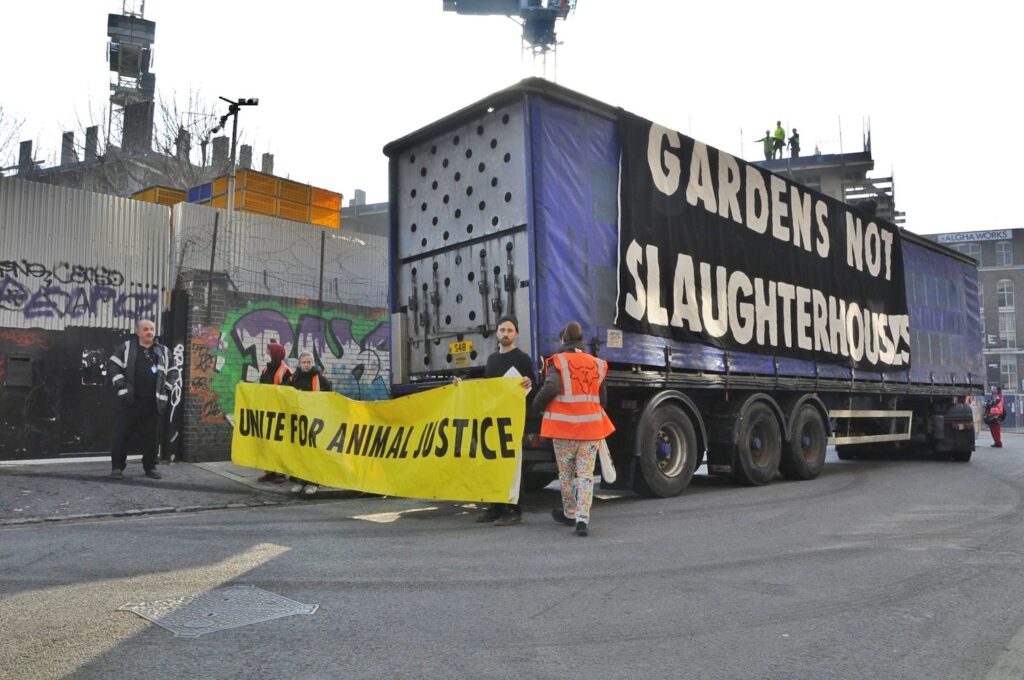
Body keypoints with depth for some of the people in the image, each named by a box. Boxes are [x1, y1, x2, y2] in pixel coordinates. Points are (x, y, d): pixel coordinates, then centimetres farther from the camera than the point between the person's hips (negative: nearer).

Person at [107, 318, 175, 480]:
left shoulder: (163, 351, 12)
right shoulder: (126, 347, 3)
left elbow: (172, 373, 17)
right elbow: (112, 365, -1)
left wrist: (165, 394, 7)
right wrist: (121, 388, -9)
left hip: (153, 403, 2)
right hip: (131, 401, -2)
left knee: (151, 437, 6)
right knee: (122, 435, 0)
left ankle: (150, 467, 17)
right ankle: (117, 467, 11)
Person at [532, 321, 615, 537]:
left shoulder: (558, 361, -4)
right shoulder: (597, 364, 8)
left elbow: (550, 388, -20)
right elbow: (602, 399, 13)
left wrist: (537, 406, -3)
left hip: (564, 426, -2)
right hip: (591, 427, 2)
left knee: (566, 474, 15)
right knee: (586, 475, 5)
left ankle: (570, 514, 29)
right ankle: (582, 519, -6)